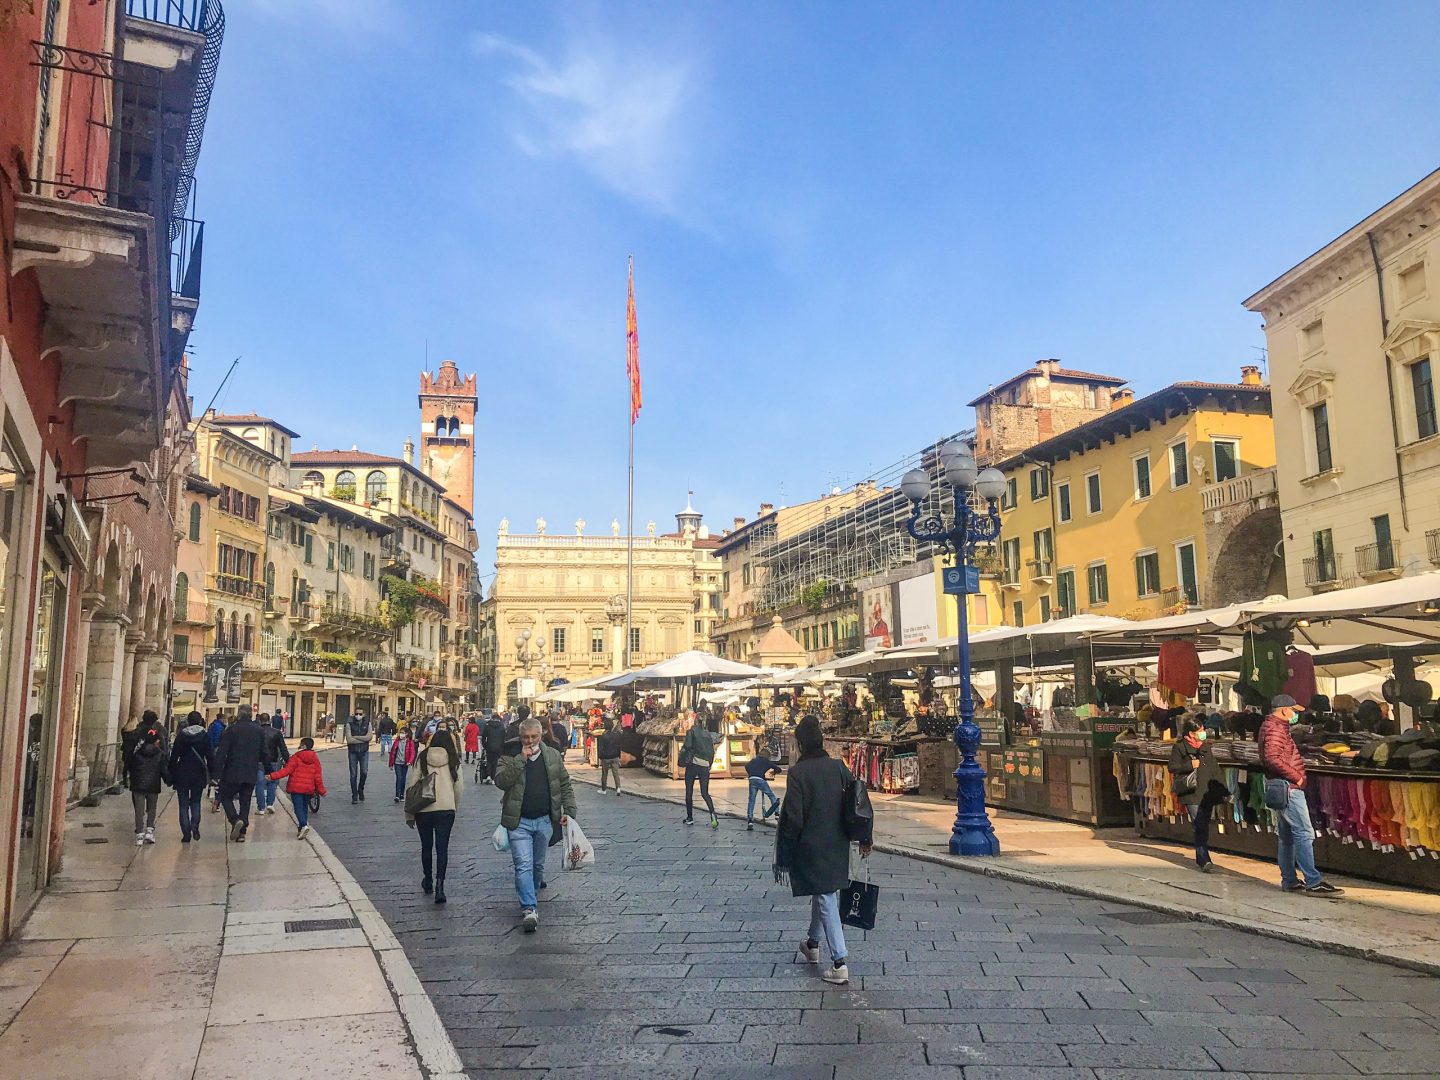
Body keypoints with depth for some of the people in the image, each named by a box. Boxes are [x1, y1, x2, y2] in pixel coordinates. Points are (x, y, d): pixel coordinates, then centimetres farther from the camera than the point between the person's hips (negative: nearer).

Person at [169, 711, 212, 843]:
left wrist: (171, 775, 3)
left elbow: (174, 756, -3)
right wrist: (211, 774, 4)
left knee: (184, 805, 6)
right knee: (196, 802, 16)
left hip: (182, 774, -1)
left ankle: (186, 833, 1)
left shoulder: (181, 735, -3)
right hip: (199, 774, 1)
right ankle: (195, 828, -3)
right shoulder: (205, 736, -3)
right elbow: (209, 756, -3)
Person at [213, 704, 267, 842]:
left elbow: (221, 753, -12)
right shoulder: (259, 730, 6)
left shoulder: (232, 729, -9)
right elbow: (263, 753, 10)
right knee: (245, 802, 11)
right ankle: (242, 831, 7)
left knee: (226, 797, 12)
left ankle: (235, 820, -11)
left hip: (233, 772, -4)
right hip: (251, 774, 4)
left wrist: (217, 773, -11)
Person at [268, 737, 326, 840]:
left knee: (298, 807, -5)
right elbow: (318, 776, 7)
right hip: (309, 788, 4)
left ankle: (303, 825, -25)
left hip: (296, 787, -4)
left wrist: (273, 776, -13)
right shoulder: (315, 758, 8)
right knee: (304, 807, 17)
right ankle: (302, 829, 19)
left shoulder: (296, 757, -5)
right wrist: (321, 790, 12)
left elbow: (287, 770, -13)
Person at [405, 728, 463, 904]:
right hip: (446, 809, -1)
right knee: (442, 848, 2)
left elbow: (411, 785, 0)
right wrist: (455, 807, 19)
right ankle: (439, 884, -13)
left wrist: (409, 813, 7)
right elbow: (458, 788, 3)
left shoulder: (422, 759, 2)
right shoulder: (453, 761, 2)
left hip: (423, 809, 1)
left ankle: (427, 881, 32)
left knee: (426, 846, 18)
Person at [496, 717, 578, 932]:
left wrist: (569, 810, 1)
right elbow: (501, 781, -20)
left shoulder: (553, 756, 4)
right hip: (519, 821, -3)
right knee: (524, 865, -12)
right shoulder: (510, 757, -4)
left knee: (538, 864, 17)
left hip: (545, 820, 3)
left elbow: (565, 785, 10)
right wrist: (520, 759, -23)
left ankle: (531, 898, 37)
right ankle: (529, 909, -13)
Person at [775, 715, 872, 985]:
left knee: (826, 899, 1)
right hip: (837, 846, 6)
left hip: (810, 847, -6)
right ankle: (813, 944, 41)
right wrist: (865, 839, 15)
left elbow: (792, 819, -18)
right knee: (824, 893, 23)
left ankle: (840, 964, 0)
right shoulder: (838, 767, -2)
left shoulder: (797, 773, -17)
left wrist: (783, 859, -10)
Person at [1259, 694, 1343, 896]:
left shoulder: (1273, 726, 19)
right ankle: (1313, 882, -11)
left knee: (1287, 837, 12)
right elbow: (1273, 758, -26)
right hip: (1289, 787, -11)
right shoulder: (1275, 728, -13)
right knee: (1304, 834, -10)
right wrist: (1296, 776, -18)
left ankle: (1289, 881, 16)